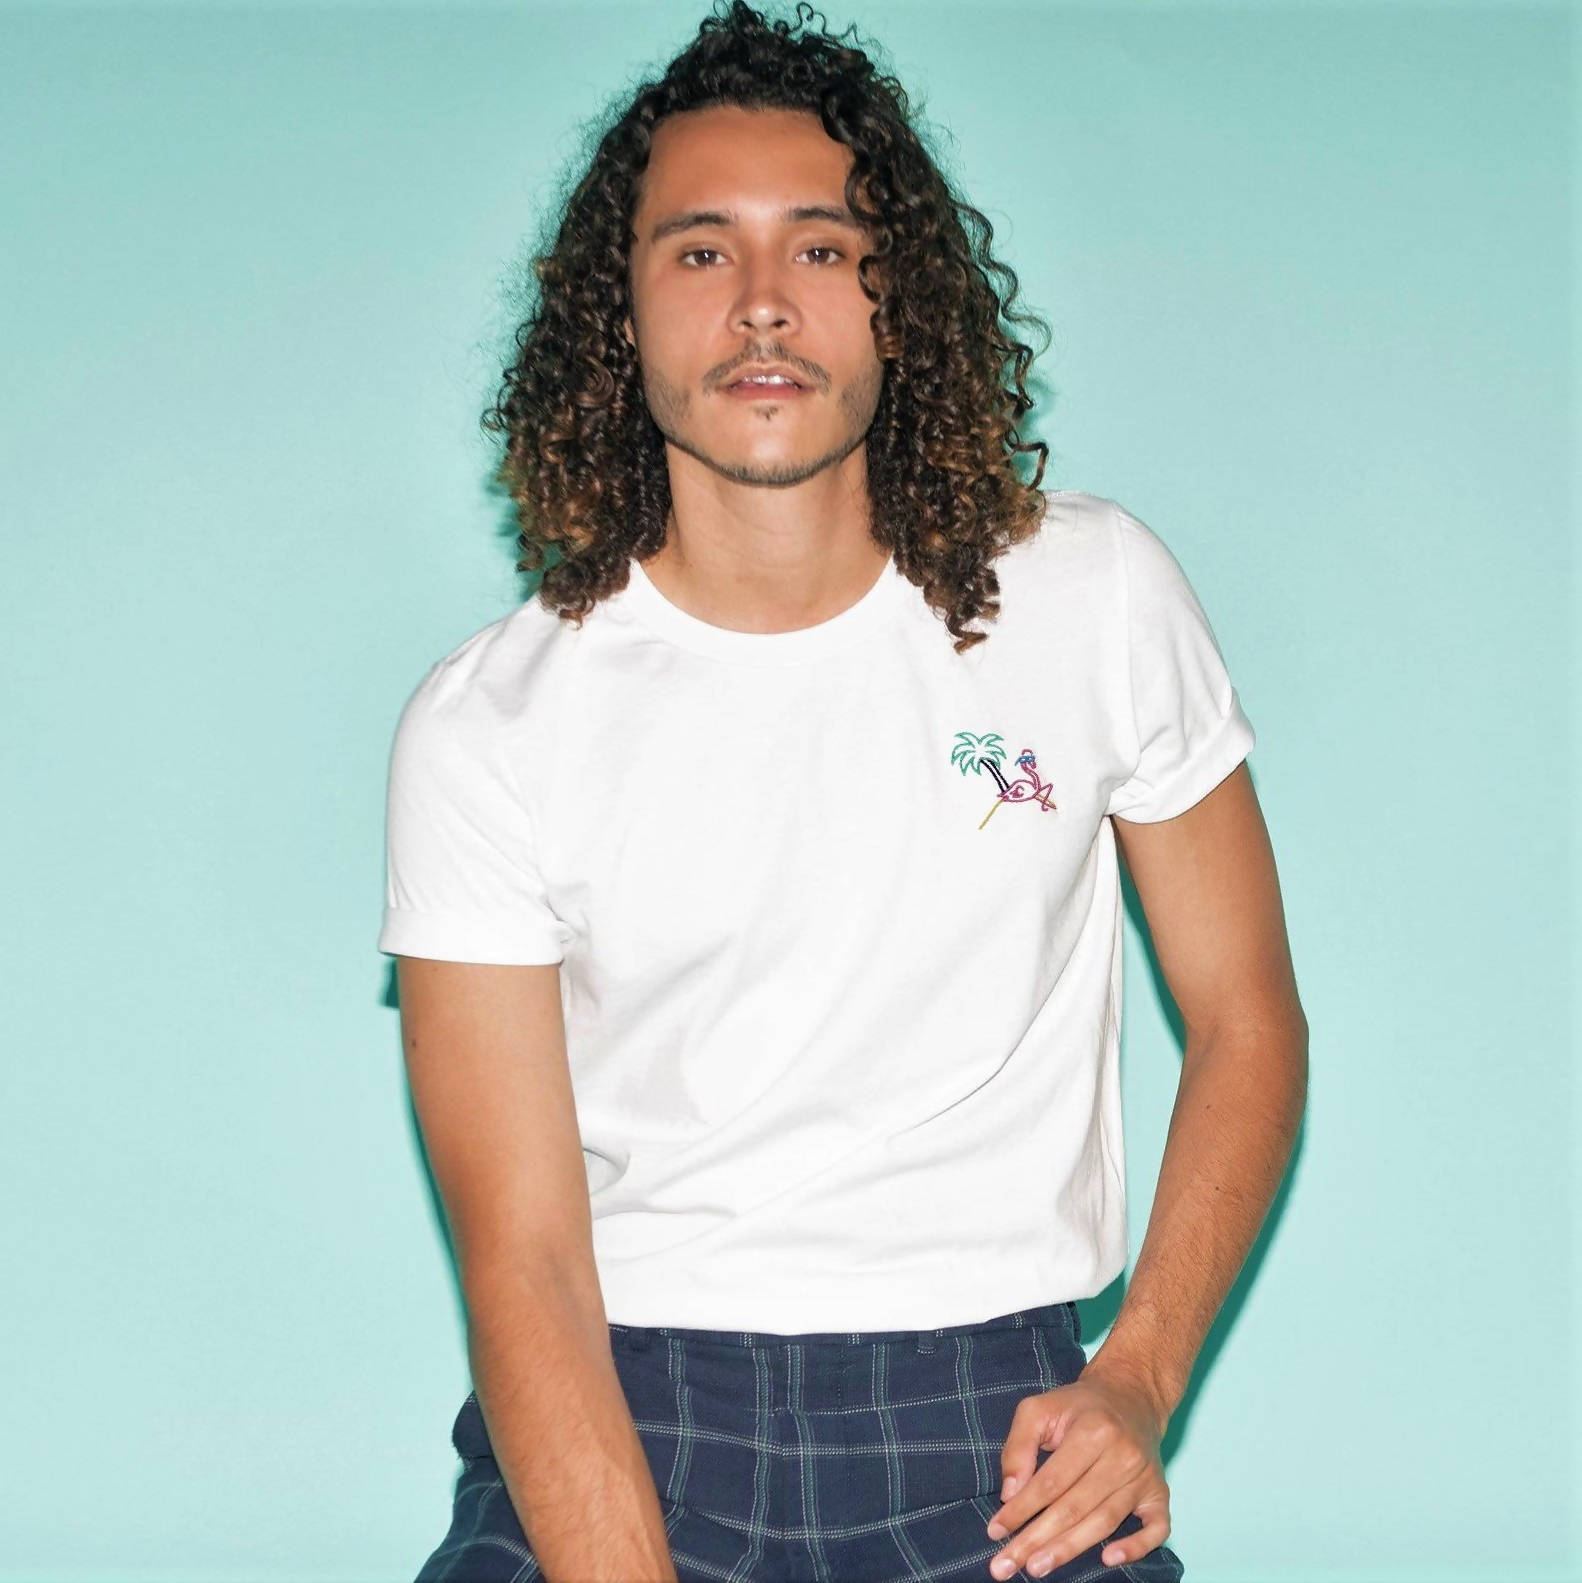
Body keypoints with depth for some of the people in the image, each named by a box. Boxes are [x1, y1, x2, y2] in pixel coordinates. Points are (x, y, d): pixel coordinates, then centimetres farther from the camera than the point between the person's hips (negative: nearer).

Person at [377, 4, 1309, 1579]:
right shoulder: (484, 727, -3)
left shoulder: (1097, 597, 2)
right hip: (627, 1407, 0)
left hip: (993, 1407, 1)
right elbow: (522, 1255, -8)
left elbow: (1246, 1023, 10)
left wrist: (1135, 1385, -3)